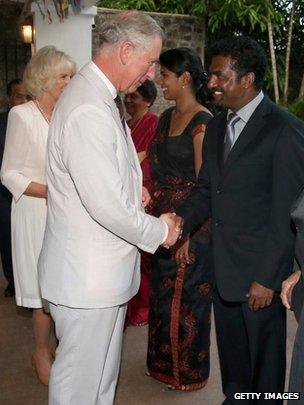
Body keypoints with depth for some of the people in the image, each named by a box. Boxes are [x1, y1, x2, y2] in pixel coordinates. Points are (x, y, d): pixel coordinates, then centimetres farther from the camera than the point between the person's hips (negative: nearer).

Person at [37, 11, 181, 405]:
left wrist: (131, 187, 8)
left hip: (104, 268, 10)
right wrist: (159, 230, -10)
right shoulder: (88, 110, -25)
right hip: (87, 275, -10)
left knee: (104, 371, 25)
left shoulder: (101, 97, 9)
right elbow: (107, 206, -27)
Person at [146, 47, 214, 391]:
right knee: (162, 291, 20)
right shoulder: (167, 117, 9)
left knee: (185, 296, 7)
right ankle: (165, 359, 41)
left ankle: (188, 369, 30)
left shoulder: (202, 122, -16)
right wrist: (154, 210, 7)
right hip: (164, 219, 8)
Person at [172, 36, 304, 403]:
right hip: (223, 268, 6)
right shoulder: (216, 128, 9)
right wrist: (182, 219, -8)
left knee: (264, 357, 14)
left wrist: (267, 278, -16)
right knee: (230, 352, 22)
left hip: (260, 274, -6)